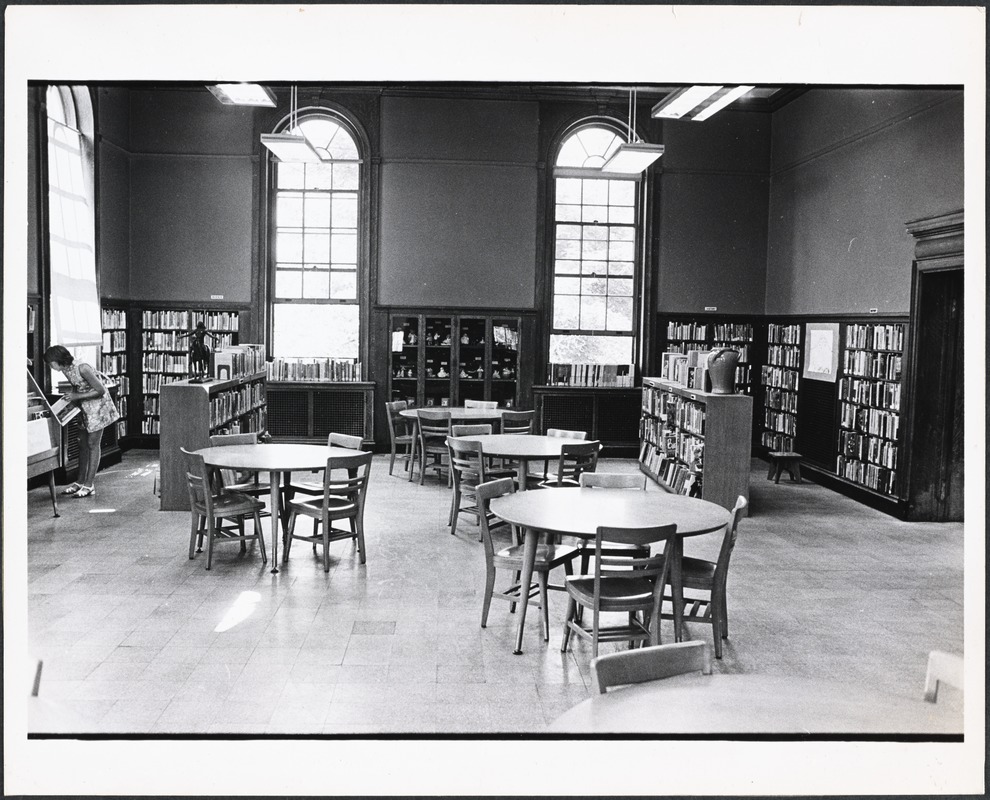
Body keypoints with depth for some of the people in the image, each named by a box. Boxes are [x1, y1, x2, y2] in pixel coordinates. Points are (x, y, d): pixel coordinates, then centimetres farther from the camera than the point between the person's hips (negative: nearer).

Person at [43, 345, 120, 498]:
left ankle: (89, 485, -1)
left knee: (92, 444, -5)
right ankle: (81, 482, 19)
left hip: (98, 406, -8)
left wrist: (77, 396, -22)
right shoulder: (66, 370, 0)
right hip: (84, 409, 8)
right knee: (83, 444, 11)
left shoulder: (82, 368, -26)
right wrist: (71, 396, -2)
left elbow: (101, 391, -23)